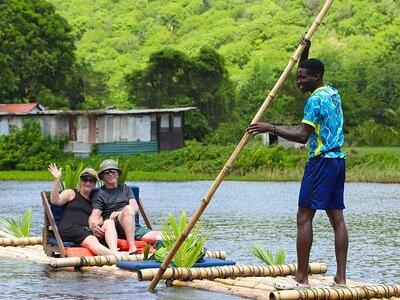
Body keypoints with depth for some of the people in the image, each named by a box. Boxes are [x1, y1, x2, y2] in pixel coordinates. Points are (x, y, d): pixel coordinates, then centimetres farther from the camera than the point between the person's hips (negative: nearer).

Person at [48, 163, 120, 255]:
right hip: (69, 229, -5)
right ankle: (114, 255, -62)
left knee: (109, 223, -21)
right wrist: (56, 180, -12)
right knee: (92, 241, -34)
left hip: (88, 231, 5)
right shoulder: (71, 193, 17)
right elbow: (56, 201, -2)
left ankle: (114, 251, -46)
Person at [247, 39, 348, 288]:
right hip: (338, 159, 9)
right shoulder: (333, 93, 15)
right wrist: (304, 54, 25)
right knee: (337, 218, 6)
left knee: (304, 217, -7)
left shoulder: (315, 99, -11)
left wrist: (271, 128, -18)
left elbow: (302, 136, -19)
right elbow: (307, 74, 35)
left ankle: (301, 277, -9)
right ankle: (341, 277, 4)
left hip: (322, 161, -9)